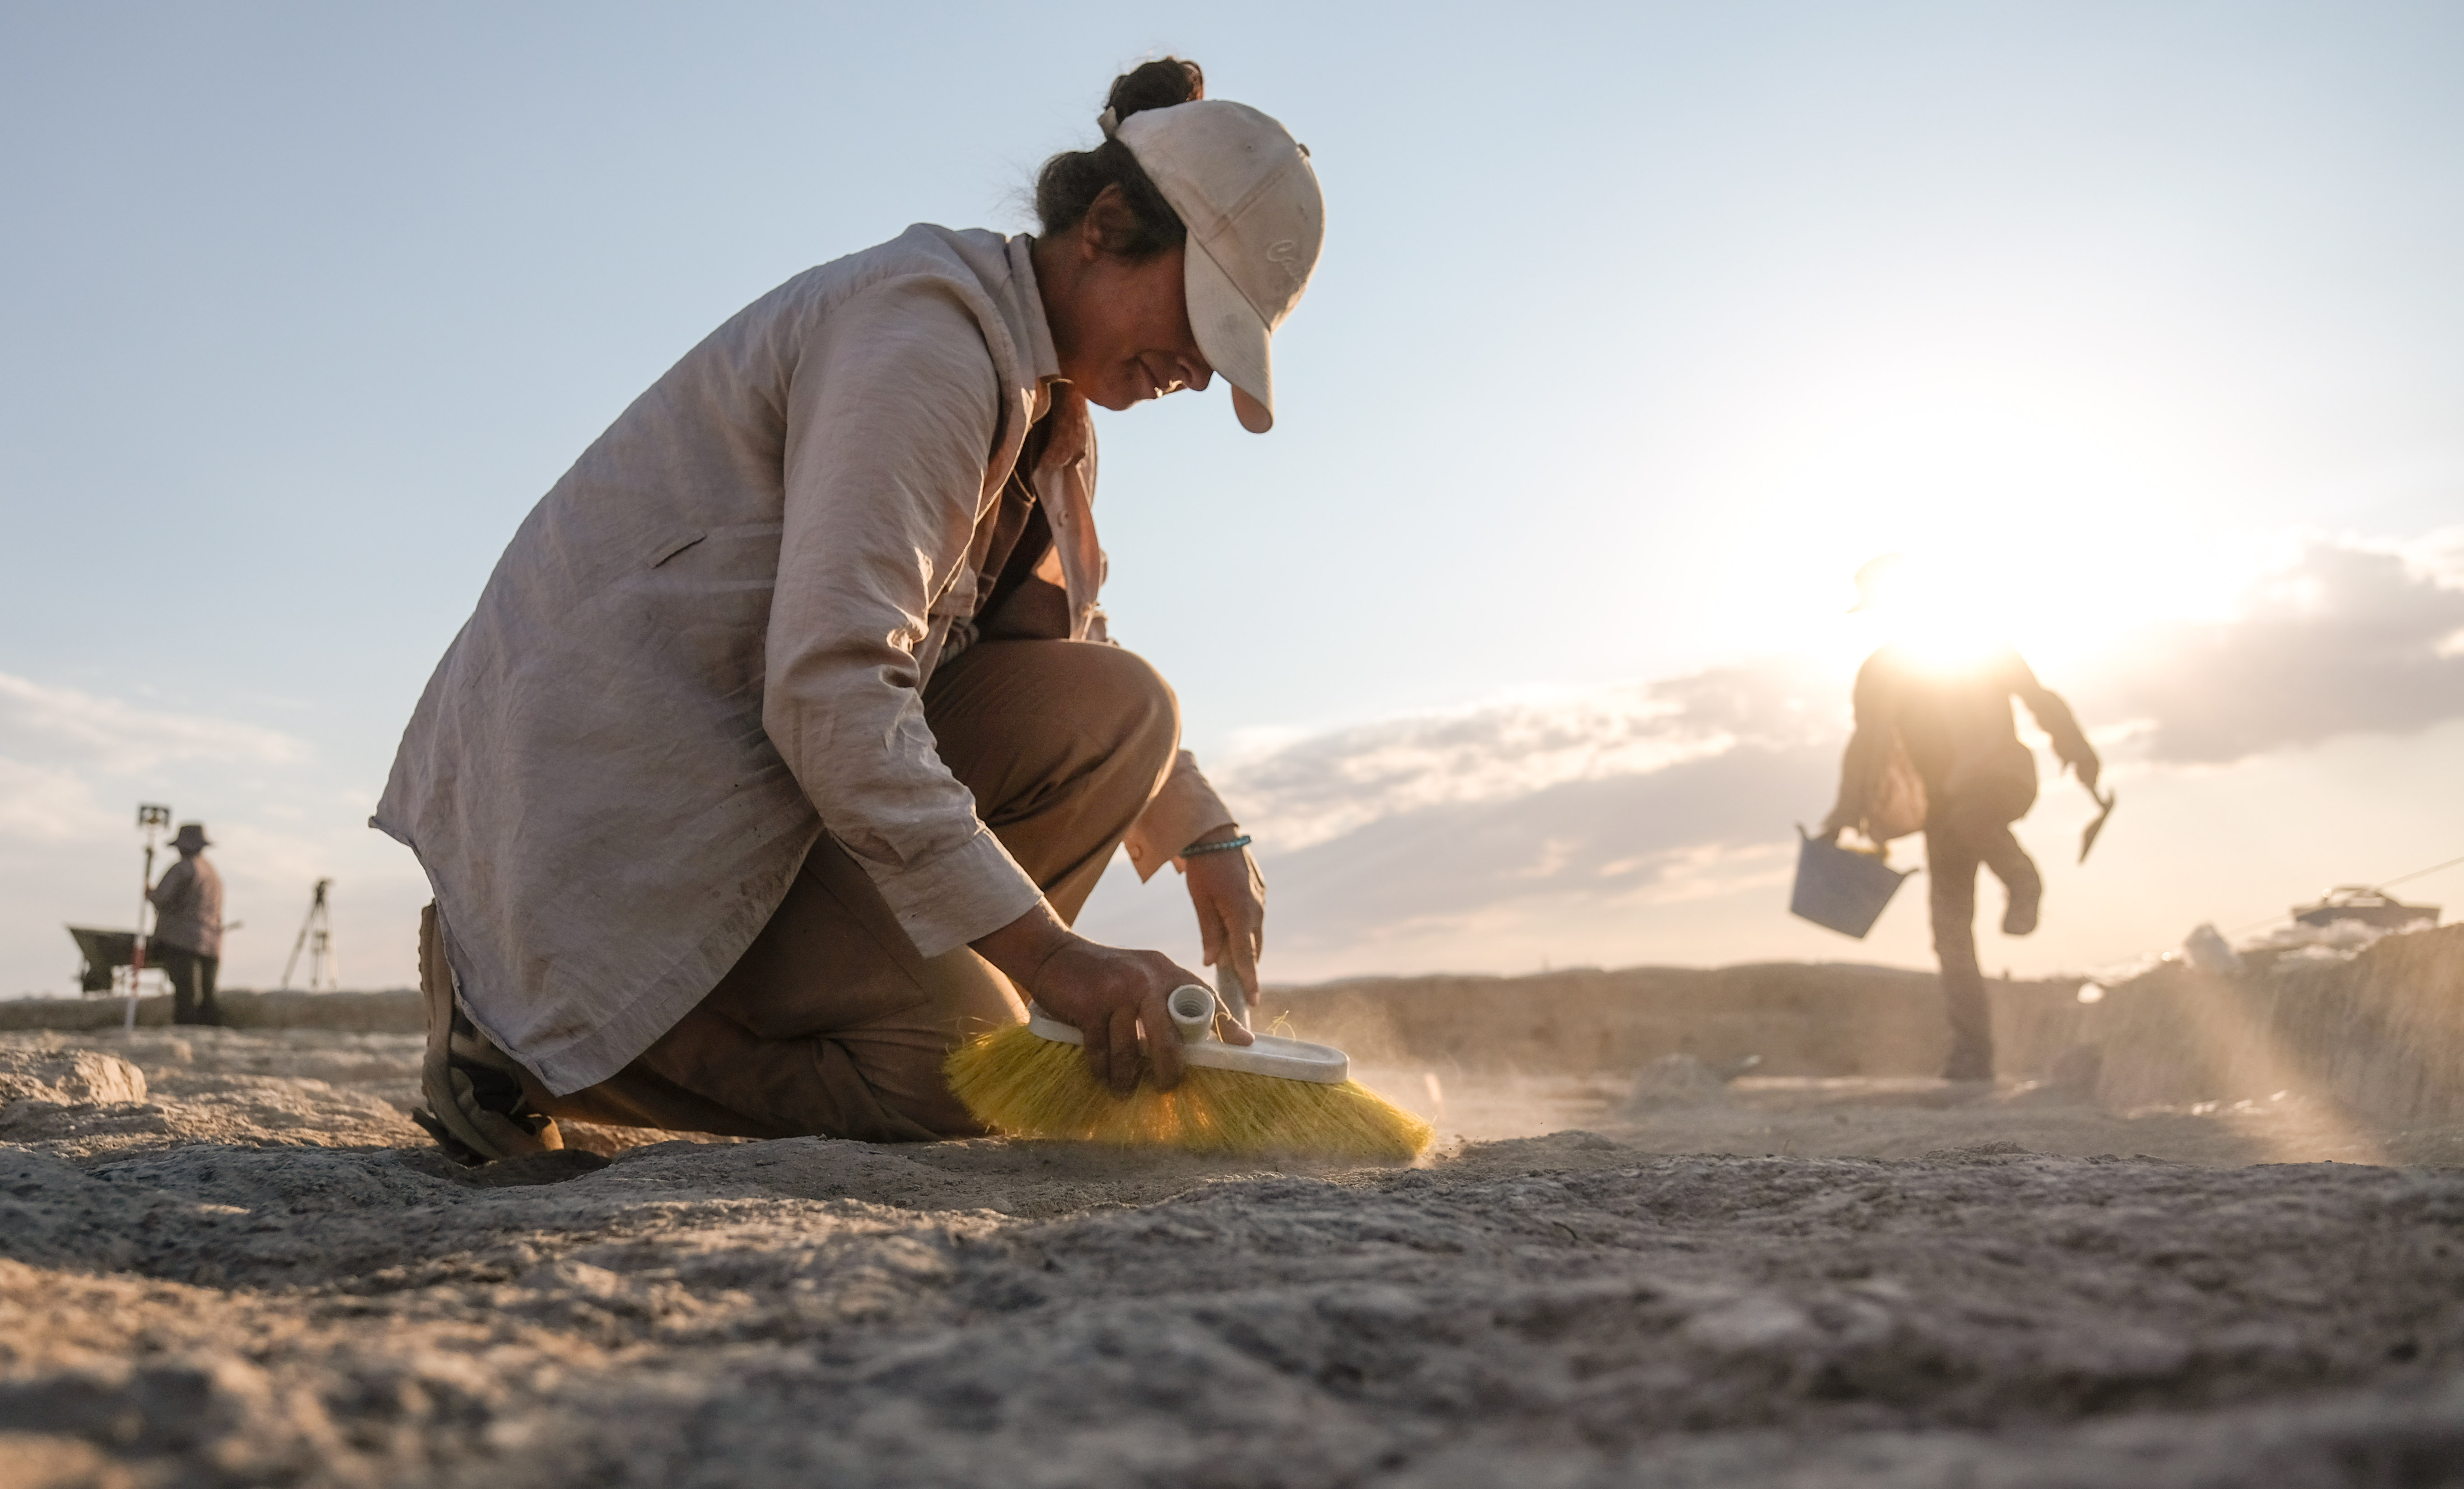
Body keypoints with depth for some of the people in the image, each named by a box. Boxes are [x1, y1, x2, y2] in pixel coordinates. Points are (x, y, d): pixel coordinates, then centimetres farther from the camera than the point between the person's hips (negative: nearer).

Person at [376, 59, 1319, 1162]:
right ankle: (526, 1017, -4)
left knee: (1119, 705, -5)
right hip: (613, 775, -9)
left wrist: (1204, 838, 9)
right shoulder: (928, 329, -20)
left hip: (754, 757, 9)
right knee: (957, 1077, -16)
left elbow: (1070, 661, 22)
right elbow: (827, 691, -30)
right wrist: (1050, 955, -31)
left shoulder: (1050, 404, 11)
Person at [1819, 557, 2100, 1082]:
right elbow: (1868, 745, 6)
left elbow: (2040, 699, 2)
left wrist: (2078, 753, -14)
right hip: (1944, 802, 3)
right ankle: (1972, 1052, -2)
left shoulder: (1980, 644, 3)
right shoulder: (1881, 670, 8)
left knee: (1967, 812, -40)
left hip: (1999, 781, -3)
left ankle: (2022, 880, -10)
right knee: (1951, 926, -5)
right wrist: (1850, 811, -7)